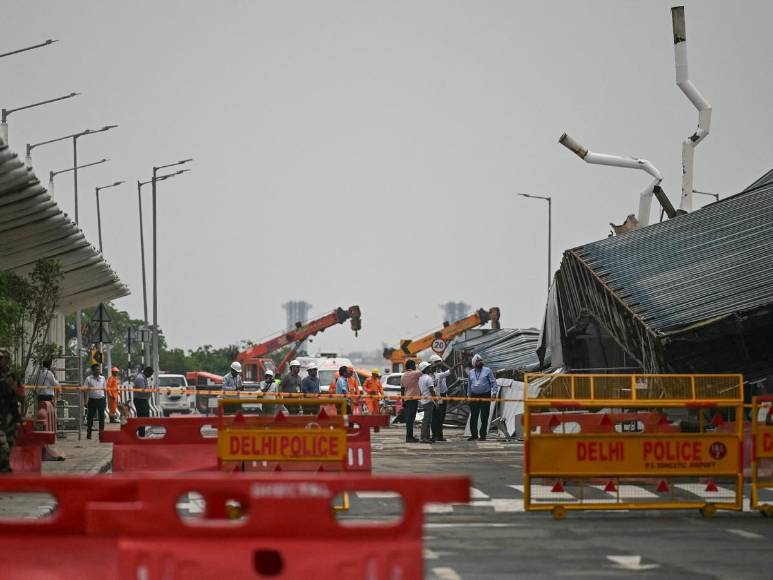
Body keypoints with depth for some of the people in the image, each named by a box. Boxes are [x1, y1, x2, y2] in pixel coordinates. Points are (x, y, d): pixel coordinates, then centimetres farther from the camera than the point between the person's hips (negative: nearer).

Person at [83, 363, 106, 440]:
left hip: (101, 399, 3)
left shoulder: (102, 378, 10)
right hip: (92, 400, -3)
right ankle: (88, 434, 7)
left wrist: (104, 399, 11)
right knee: (90, 417, 1)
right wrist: (86, 400, -14)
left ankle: (101, 433, 10)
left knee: (101, 417, 4)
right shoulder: (88, 379, -1)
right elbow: (85, 389, -5)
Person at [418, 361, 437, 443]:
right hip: (429, 400, -9)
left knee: (427, 419, 13)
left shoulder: (420, 378, 14)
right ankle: (423, 438, -13)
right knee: (427, 419, -10)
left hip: (423, 400, 9)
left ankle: (427, 436, 15)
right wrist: (435, 401, -9)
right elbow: (432, 391, -15)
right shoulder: (428, 378, -13)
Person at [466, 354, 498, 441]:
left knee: (484, 417, -2)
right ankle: (474, 434, 8)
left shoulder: (487, 371, 2)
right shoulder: (471, 372, 12)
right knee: (473, 417, 1)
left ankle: (483, 435, 5)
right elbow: (469, 385, 19)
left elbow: (493, 382, -1)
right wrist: (468, 395, 15)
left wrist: (494, 392, -11)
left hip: (485, 396, -3)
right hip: (474, 397, 3)